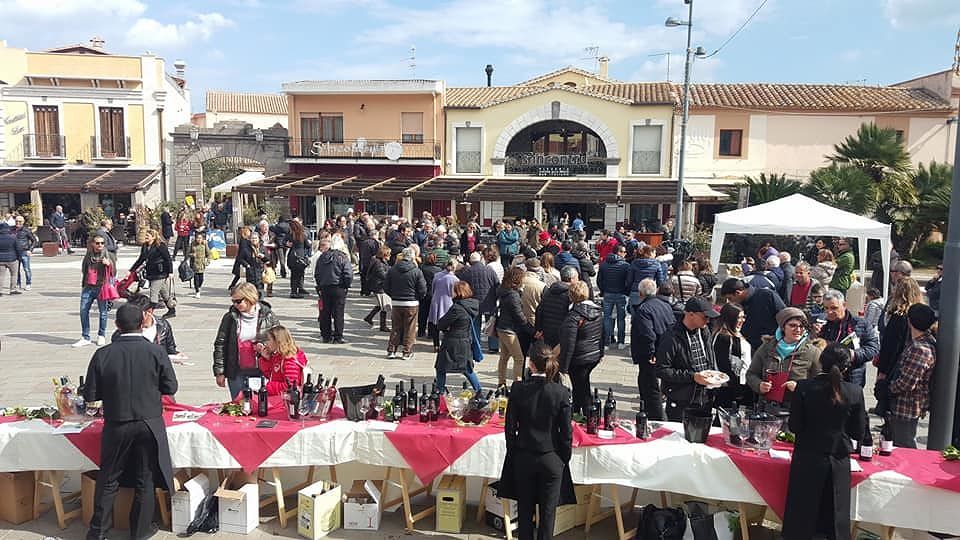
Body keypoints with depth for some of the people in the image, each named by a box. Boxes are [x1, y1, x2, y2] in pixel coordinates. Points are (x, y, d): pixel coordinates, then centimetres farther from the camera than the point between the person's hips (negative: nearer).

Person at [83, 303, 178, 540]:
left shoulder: (102, 354, -10)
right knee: (145, 479, 13)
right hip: (149, 425, -1)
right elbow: (170, 387, -5)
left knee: (108, 478, 18)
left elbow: (90, 395, -5)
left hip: (116, 426, 1)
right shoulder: (156, 352, -12)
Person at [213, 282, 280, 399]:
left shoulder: (268, 316, -2)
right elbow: (220, 345, 4)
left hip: (262, 372, -1)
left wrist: (266, 347, -13)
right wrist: (219, 372, 0)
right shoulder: (230, 317, 2)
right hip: (237, 373, 1)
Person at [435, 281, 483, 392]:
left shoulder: (457, 308, -21)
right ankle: (479, 392, 20)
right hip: (467, 342, 8)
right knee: (467, 369, 19)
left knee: (441, 369, 7)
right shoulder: (473, 305, 2)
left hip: (452, 343, -8)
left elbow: (441, 324, -15)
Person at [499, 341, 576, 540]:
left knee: (525, 510, 16)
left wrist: (513, 453, 8)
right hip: (552, 460, -1)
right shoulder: (561, 393, -14)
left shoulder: (517, 389, -13)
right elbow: (566, 432, -8)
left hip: (523, 458, 1)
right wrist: (564, 459, 5)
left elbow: (510, 428, -6)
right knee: (547, 512, 13)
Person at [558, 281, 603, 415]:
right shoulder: (598, 311, 0)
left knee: (582, 392, 5)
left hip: (579, 359, -8)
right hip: (595, 356, 8)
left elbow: (569, 344, -21)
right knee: (581, 385, 25)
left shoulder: (574, 316, -23)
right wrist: (601, 352, 24)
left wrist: (563, 366, -14)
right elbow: (602, 334, 12)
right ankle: (575, 413, 40)